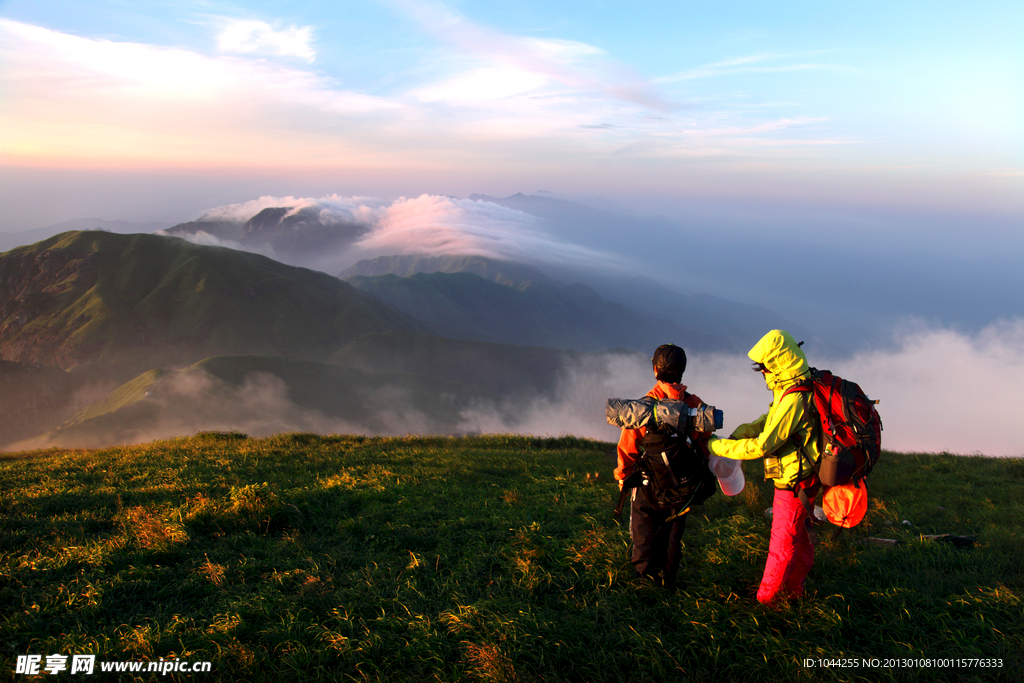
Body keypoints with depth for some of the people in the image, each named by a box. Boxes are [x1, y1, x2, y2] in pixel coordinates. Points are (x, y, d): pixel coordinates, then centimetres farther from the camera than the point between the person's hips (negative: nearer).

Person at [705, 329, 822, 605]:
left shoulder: (794, 400, -30)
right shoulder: (794, 391, 1)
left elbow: (762, 446, -30)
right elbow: (772, 418, 14)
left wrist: (716, 445, -22)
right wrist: (743, 431, -2)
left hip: (794, 483, -10)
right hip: (797, 479, 10)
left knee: (782, 543, 7)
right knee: (799, 537, 24)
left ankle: (766, 597, 22)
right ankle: (793, 587, 43)